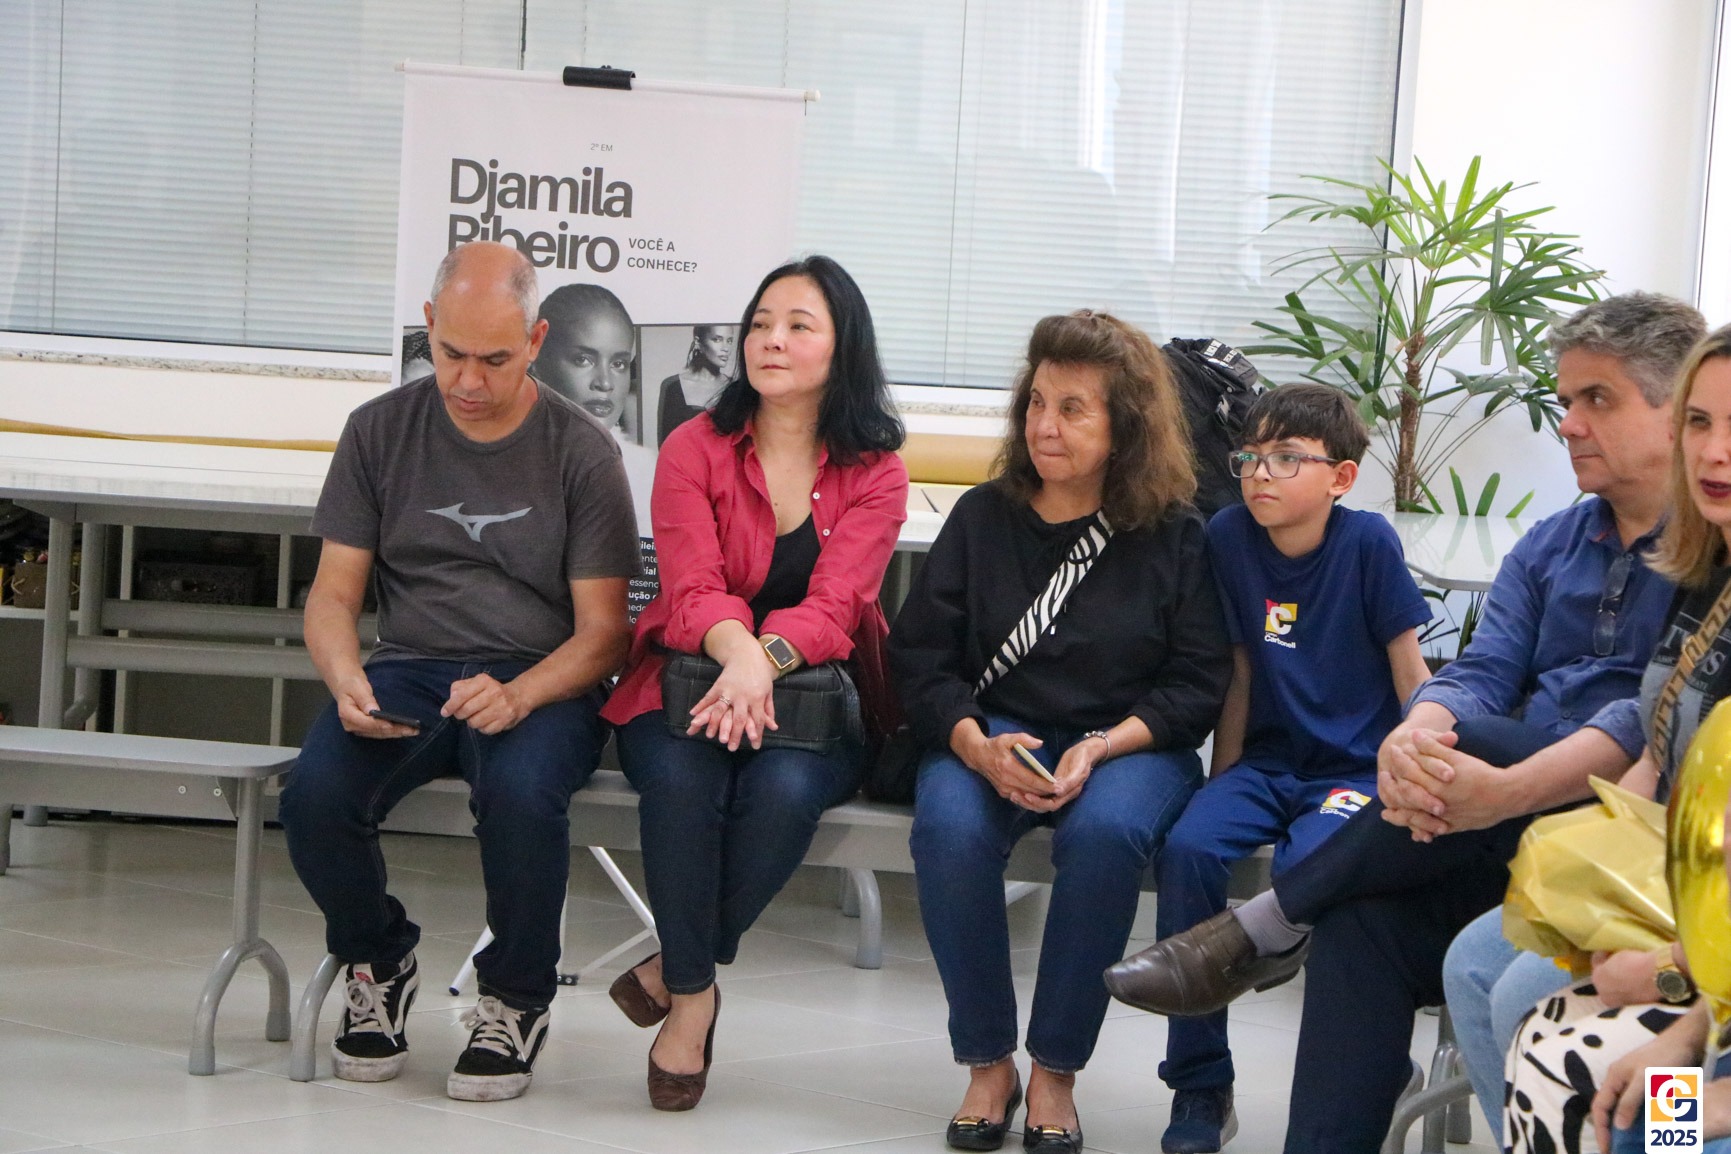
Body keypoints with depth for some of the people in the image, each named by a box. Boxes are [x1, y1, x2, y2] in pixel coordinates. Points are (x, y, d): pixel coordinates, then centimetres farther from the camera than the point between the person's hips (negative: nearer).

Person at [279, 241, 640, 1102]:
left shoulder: (581, 452, -1)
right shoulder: (380, 432, 6)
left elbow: (601, 633, -3)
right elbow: (333, 595, 6)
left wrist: (519, 697, -24)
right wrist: (346, 683, -17)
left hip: (540, 683, -2)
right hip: (409, 670, 2)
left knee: (521, 790, -37)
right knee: (316, 792, -29)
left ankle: (516, 999, -8)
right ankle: (378, 965, 4)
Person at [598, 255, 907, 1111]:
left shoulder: (875, 476, 1)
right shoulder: (694, 450, 2)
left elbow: (833, 606, -14)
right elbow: (693, 589, -12)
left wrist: (768, 659, -36)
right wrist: (739, 651, -35)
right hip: (688, 682, 0)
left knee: (786, 787, -33)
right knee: (681, 776, -33)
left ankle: (674, 969, -13)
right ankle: (694, 993, -17)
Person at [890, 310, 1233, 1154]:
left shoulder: (1175, 537, 2)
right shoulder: (983, 517, 6)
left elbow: (1200, 681, 0)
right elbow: (920, 654, 2)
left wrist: (1102, 747, -17)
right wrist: (976, 746, -17)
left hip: (1130, 742, -1)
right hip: (993, 731, 2)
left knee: (1104, 832, -36)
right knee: (948, 826, -32)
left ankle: (1056, 1073, -19)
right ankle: (987, 1064, -14)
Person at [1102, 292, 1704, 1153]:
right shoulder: (1550, 547, 19)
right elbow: (1478, 675, 4)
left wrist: (1507, 790, -35)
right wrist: (1414, 734, -22)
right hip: (1522, 831, 5)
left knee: (1474, 737, -31)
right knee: (1366, 918, -25)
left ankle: (1267, 927, -15)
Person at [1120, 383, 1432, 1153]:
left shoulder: (1368, 542, -9)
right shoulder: (1229, 536, 0)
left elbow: (1410, 670, -4)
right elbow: (1239, 674, 6)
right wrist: (1221, 783, 7)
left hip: (1357, 767, -3)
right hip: (1267, 761, 4)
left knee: (1305, 865, -32)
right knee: (1191, 847, -24)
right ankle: (1199, 1084, -12)